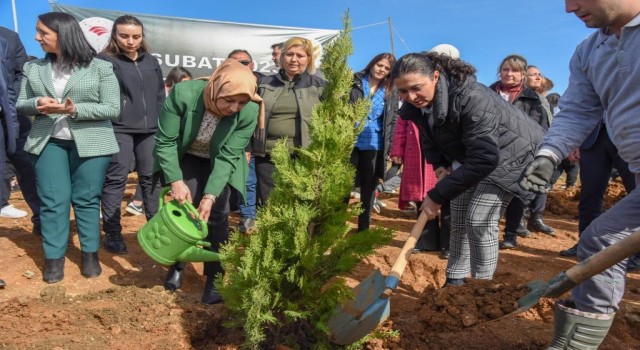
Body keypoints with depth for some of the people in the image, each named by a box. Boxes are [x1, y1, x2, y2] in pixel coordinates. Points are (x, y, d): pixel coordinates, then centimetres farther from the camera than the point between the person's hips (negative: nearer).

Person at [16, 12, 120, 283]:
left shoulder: (100, 68, -4)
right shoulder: (34, 68, 9)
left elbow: (113, 109, -7)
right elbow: (20, 104, 13)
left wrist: (76, 110, -19)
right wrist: (37, 104, -10)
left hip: (90, 143, -3)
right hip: (48, 142, 3)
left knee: (86, 199, 5)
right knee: (53, 200, 2)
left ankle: (90, 254, 17)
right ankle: (54, 258, 12)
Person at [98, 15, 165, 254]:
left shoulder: (151, 62, 15)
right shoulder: (106, 61, -1)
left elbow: (160, 96, 17)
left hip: (150, 130, 5)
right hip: (118, 130, -4)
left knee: (151, 178, 10)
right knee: (116, 180, -1)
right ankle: (112, 234, 7)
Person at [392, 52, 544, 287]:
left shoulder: (472, 98, -38)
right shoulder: (417, 104, -15)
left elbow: (484, 159, -40)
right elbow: (429, 137, 6)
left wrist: (437, 196, -37)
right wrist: (439, 163, -14)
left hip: (508, 154, -7)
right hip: (466, 156, 7)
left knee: (479, 219, -16)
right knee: (458, 220, 8)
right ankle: (455, 280, 23)